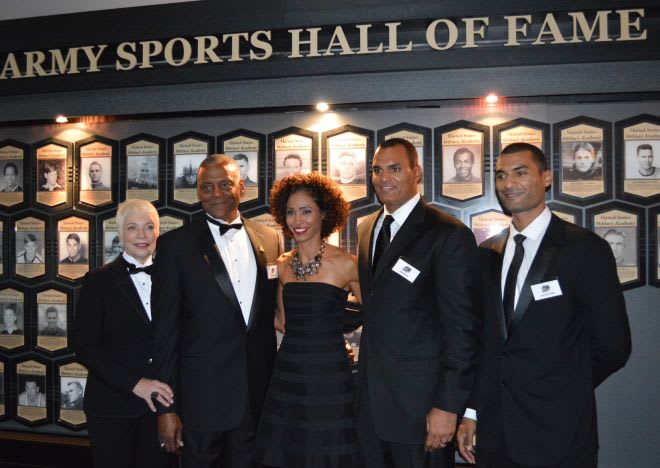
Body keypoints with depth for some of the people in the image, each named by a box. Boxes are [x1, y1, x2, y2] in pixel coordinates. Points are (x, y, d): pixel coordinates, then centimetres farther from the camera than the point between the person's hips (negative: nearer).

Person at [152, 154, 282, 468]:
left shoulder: (269, 240, 5)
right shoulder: (175, 245, -6)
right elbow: (165, 330, -7)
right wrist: (166, 407, -9)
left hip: (259, 396, 3)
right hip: (202, 398, -3)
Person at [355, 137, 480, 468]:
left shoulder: (449, 235, -13)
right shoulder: (366, 229, 10)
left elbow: (462, 326, -15)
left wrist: (449, 406, -17)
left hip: (420, 403, -6)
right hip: (370, 401, 7)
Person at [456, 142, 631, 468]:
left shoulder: (586, 249, -10)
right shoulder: (488, 253, 7)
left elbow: (612, 346, -8)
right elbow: (481, 338, 9)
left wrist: (563, 391, 2)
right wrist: (471, 412, 6)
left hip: (558, 433, -4)